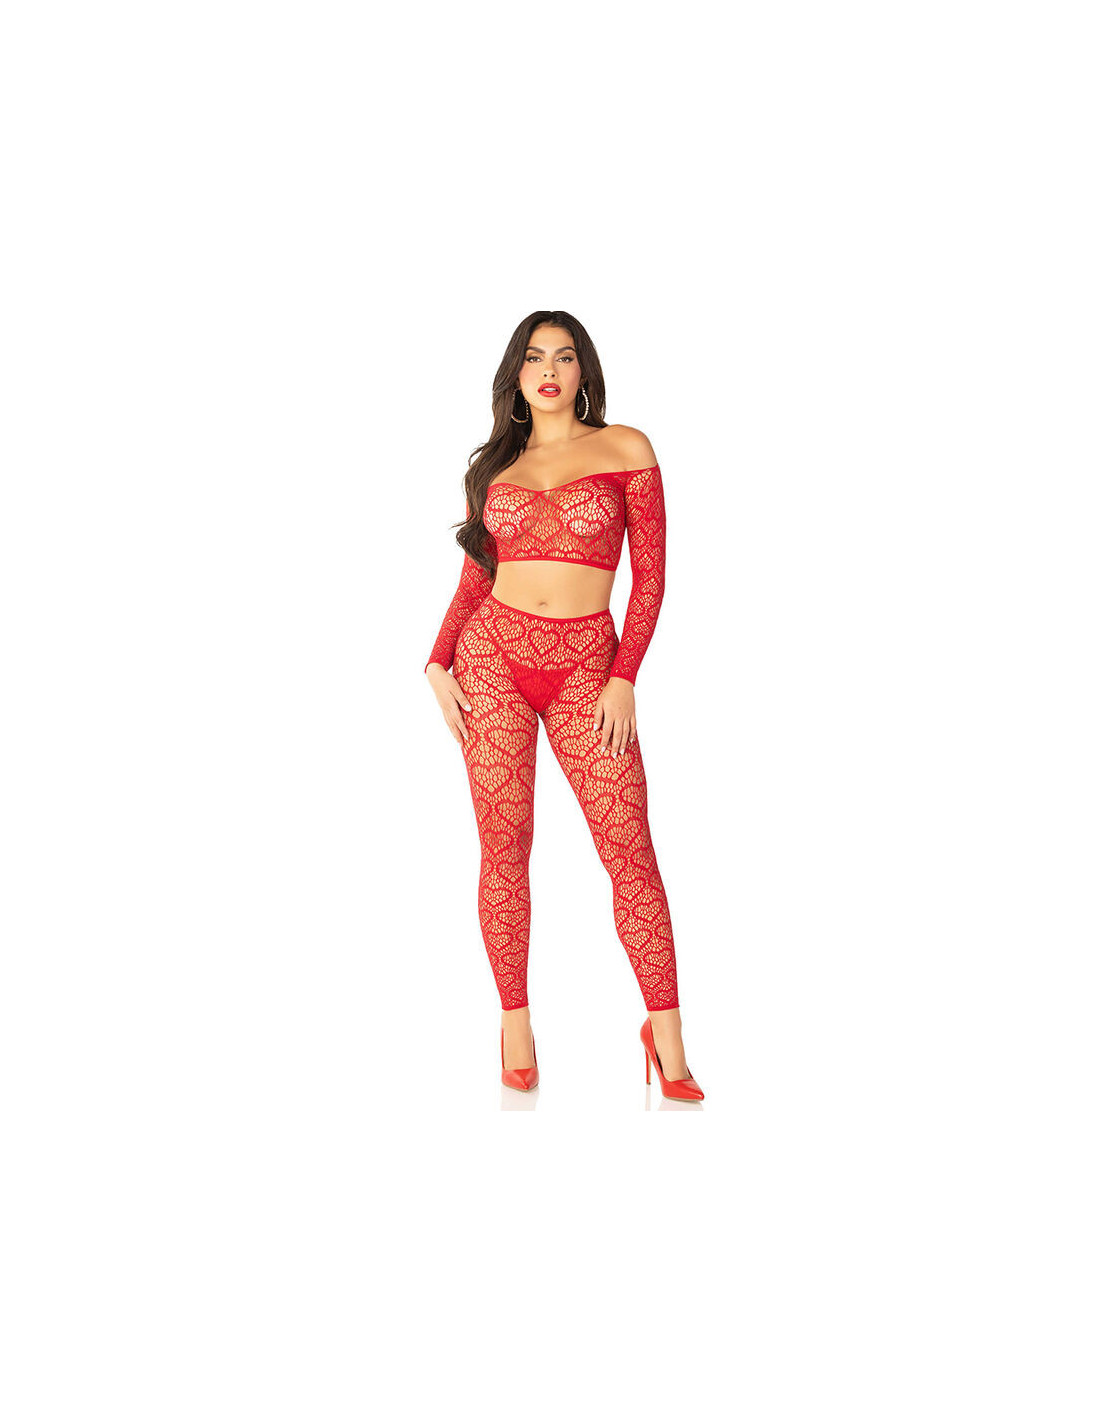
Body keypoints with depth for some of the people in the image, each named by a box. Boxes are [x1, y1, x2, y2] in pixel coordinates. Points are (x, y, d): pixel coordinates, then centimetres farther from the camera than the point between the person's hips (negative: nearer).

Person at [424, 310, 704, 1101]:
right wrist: (439, 663, 0)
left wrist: (624, 679, -7)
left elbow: (650, 575, 2)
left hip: (585, 665, -2)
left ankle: (666, 1032, 4)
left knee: (630, 848, -6)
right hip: (494, 656, 2)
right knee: (504, 848, 2)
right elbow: (474, 579, 15)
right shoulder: (497, 464, 14)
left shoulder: (626, 449, 6)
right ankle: (515, 1022, 14)